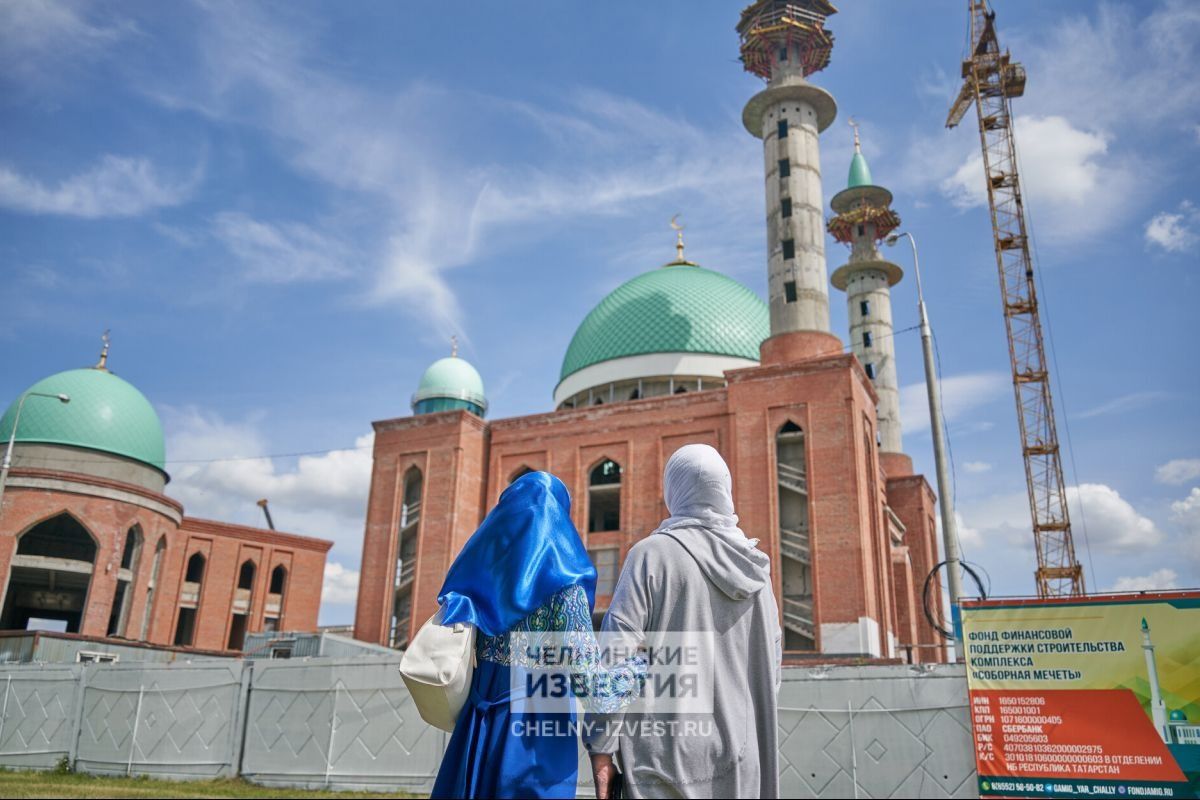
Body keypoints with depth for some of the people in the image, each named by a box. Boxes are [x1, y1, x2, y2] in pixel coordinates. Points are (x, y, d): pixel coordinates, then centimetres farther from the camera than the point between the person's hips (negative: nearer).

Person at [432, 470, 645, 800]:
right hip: (538, 735, -5)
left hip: (475, 729, 5)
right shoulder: (562, 585, -13)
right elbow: (589, 682, -17)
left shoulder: (475, 571, 4)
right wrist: (645, 661, -3)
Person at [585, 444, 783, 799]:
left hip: (668, 752, -5)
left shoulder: (653, 553, -9)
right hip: (741, 757, 5)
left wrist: (601, 748, -8)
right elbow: (771, 660, 12)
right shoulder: (754, 564, 7)